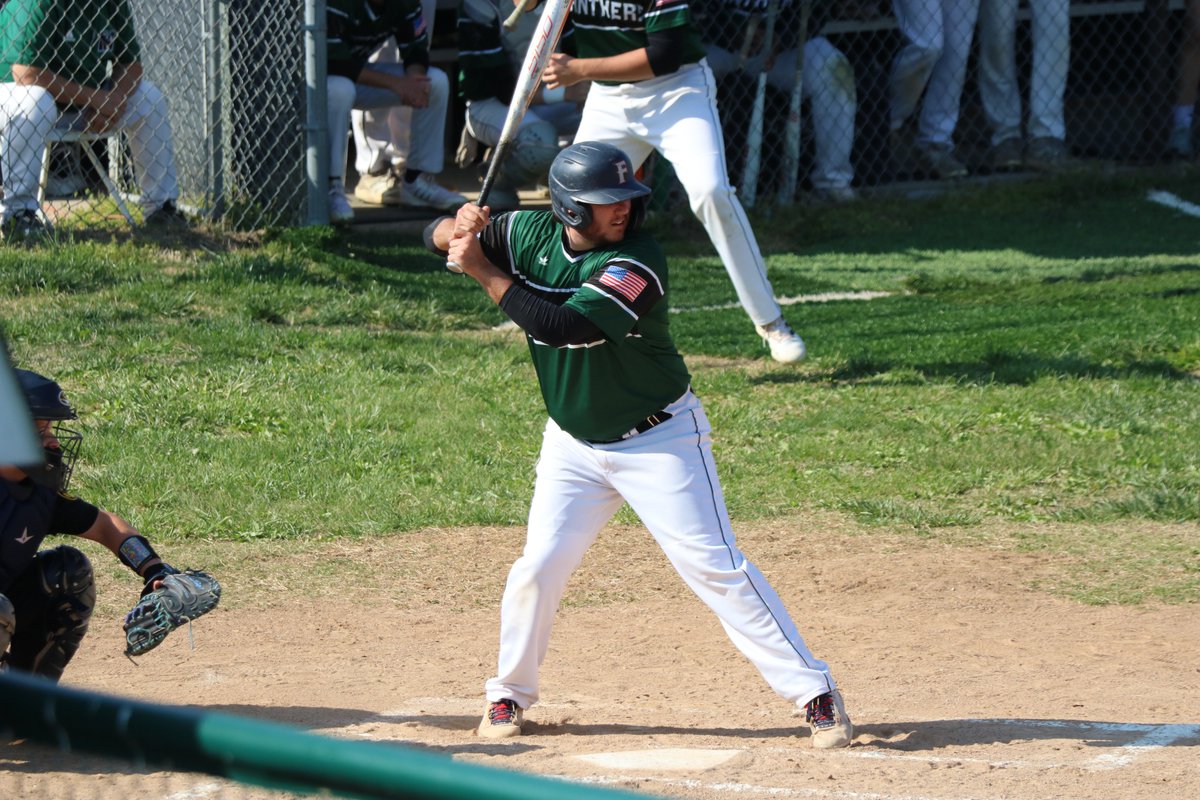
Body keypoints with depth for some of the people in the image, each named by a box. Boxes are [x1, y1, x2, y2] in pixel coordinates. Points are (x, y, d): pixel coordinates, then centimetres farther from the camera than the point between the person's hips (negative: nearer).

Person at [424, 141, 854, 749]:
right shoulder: (532, 233, -6)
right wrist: (458, 228, -24)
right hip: (573, 444, 5)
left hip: (659, 441, -5)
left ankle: (813, 691, -5)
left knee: (712, 566, -9)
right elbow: (437, 238, 1)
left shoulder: (636, 264, -25)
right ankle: (510, 693, 22)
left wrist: (483, 270, -28)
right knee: (539, 567, 0)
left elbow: (563, 326, -35)